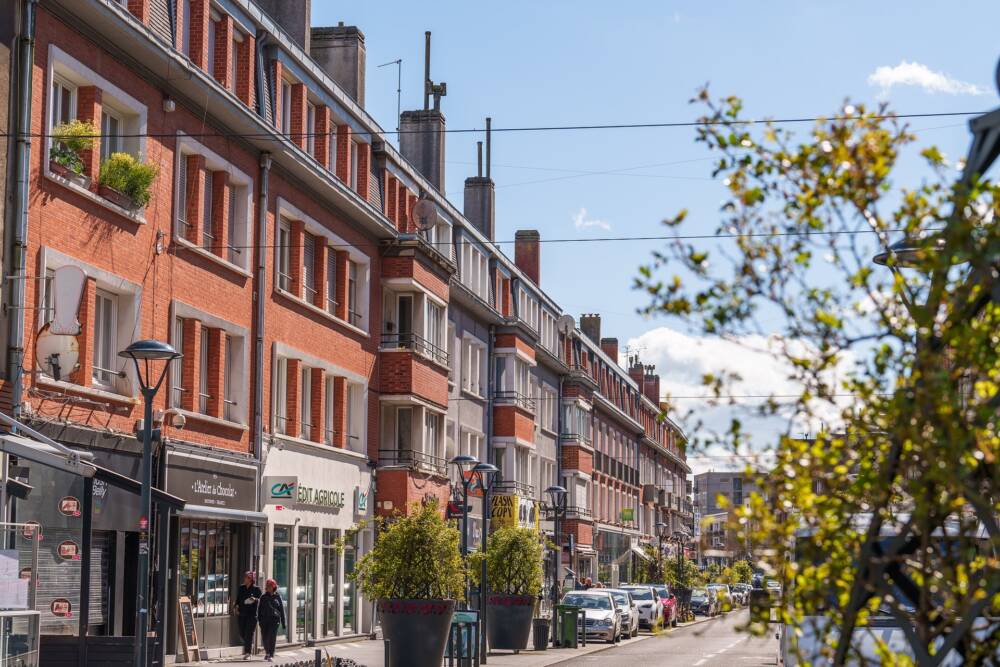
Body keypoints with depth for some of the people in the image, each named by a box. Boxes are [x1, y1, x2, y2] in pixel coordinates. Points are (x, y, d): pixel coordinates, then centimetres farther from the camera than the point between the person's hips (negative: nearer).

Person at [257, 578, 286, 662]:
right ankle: (267, 652, 26)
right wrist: (259, 619, -1)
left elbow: (281, 609, 8)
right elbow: (259, 609, 10)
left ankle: (271, 655, -5)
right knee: (264, 638, 2)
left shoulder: (277, 597, 6)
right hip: (264, 619, 2)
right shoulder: (263, 597, 10)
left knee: (272, 637, -10)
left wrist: (283, 622, 7)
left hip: (274, 619, -2)